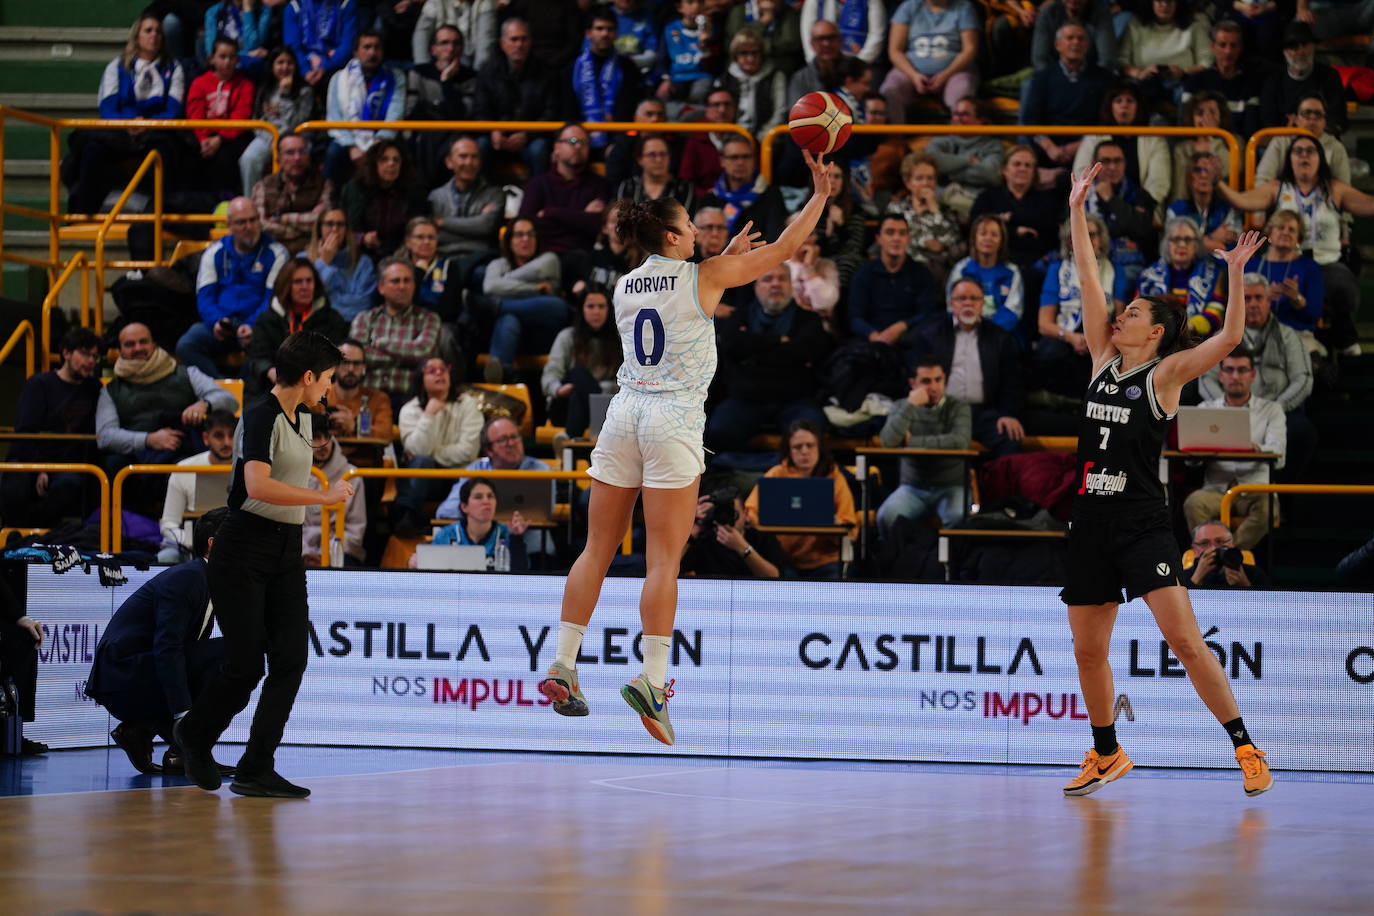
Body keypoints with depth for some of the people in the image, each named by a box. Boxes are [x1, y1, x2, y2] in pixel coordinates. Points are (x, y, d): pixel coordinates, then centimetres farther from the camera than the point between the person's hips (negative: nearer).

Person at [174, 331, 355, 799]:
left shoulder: (302, 417, 13)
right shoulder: (262, 416, -15)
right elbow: (258, 485, -29)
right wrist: (326, 496, -25)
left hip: (287, 551, 8)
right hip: (244, 549, -8)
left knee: (290, 660, -4)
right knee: (245, 664, -6)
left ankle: (255, 771, -2)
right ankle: (194, 734, 23)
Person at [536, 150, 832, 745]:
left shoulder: (625, 287, 12)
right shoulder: (703, 277, -3)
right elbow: (782, 250, 5)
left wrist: (726, 256, 35)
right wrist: (820, 196, 16)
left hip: (624, 413, 5)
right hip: (675, 419, -5)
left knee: (597, 550, 8)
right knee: (664, 560, -7)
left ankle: (563, 666, 5)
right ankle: (652, 679, -15)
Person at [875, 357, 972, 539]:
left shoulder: (958, 408, -1)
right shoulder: (902, 408, 5)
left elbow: (960, 442, -22)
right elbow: (887, 442, -14)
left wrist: (912, 442, -15)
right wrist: (911, 405, -17)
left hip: (951, 487, -2)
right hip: (913, 487, 2)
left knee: (959, 519, -35)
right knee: (886, 516, -28)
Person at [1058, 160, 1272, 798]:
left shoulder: (1166, 374, -2)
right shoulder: (1104, 362, 12)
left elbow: (1229, 337, -14)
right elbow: (1089, 282, 12)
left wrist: (1235, 274, -24)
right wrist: (1077, 213, 11)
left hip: (1143, 524, -6)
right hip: (1091, 523, 6)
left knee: (1182, 638, -15)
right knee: (1088, 650, 10)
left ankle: (1245, 747, -11)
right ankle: (1106, 756, 27)